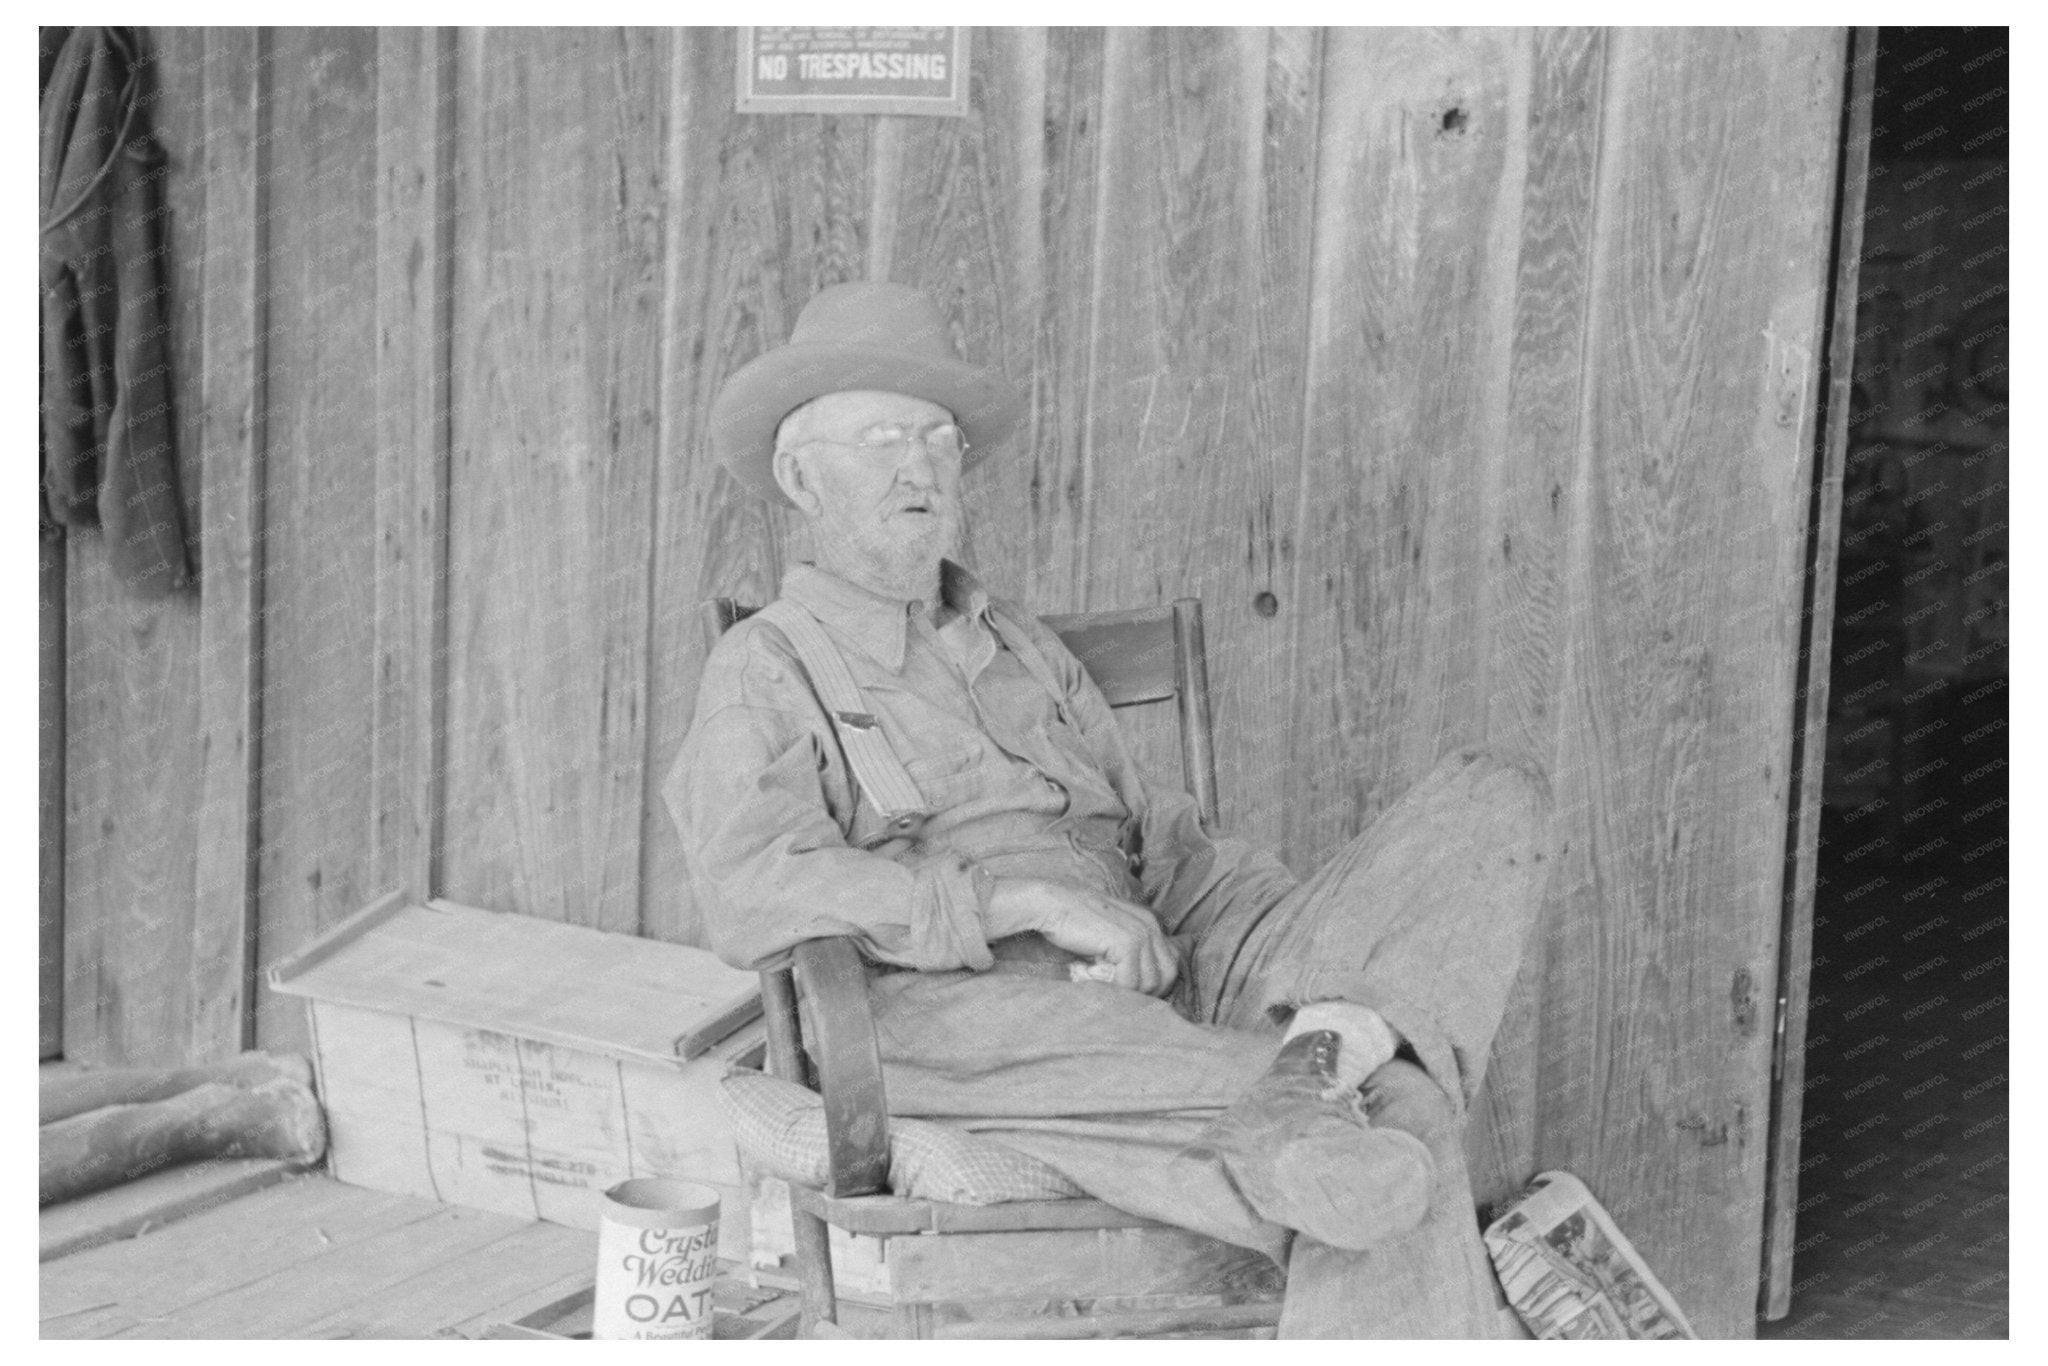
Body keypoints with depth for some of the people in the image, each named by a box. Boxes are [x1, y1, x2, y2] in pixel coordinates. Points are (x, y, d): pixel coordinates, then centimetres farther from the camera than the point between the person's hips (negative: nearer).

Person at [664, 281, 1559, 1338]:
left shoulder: (1022, 648, 29)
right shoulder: (764, 670, 10)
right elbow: (754, 897, -9)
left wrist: (1331, 944, 1)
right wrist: (1032, 901, -16)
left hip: (1158, 1008, 6)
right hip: (956, 1015, -6)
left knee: (1493, 802, -14)